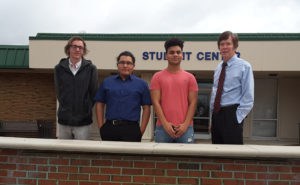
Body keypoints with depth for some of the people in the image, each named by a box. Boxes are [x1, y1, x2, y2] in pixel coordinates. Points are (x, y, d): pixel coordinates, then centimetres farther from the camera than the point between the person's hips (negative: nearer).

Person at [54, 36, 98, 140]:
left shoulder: (91, 69, -2)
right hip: (64, 121, 2)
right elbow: (59, 92, 7)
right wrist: (65, 109, 0)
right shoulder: (59, 68, 4)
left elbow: (93, 93, 1)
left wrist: (86, 109, -3)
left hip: (83, 121, -2)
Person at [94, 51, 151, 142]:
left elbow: (146, 108, 3)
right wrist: (101, 127, 3)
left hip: (131, 128, -1)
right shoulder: (107, 82, 10)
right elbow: (99, 104, 11)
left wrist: (141, 130, -4)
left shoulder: (141, 84, 6)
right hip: (109, 127, 2)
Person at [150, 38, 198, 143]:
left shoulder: (190, 78, 8)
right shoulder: (157, 77, 6)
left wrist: (185, 124, -7)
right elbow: (156, 102, 0)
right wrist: (165, 124, -9)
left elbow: (193, 102, 4)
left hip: (185, 128, 1)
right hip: (163, 127, 0)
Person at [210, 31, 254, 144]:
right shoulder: (218, 68, 14)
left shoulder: (244, 66, -4)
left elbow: (248, 97, -9)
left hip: (231, 114, -6)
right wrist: (213, 116, 10)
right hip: (216, 115, 6)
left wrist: (237, 118, -15)